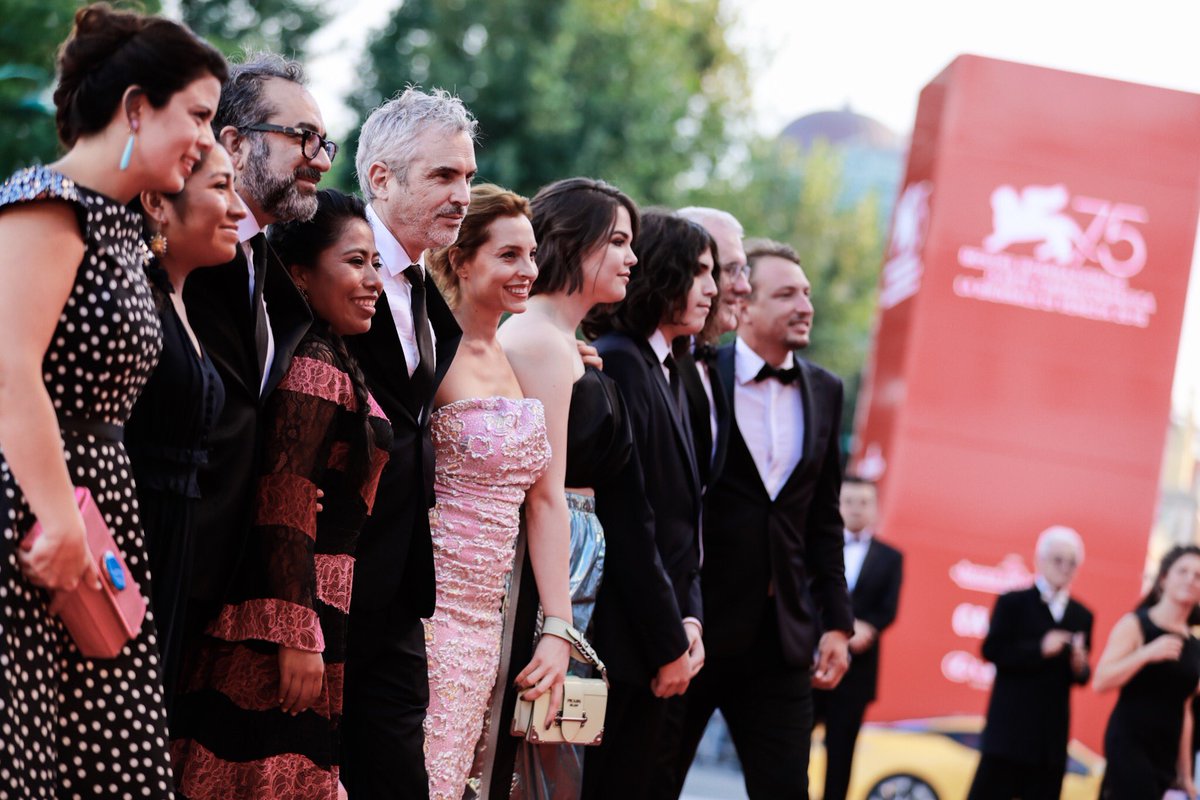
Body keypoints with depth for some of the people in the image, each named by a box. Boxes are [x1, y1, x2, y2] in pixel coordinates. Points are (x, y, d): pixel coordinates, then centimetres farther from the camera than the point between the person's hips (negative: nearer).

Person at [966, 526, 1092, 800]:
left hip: (1052, 732, 4)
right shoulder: (1013, 602, -2)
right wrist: (1040, 649, -21)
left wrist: (1079, 667, -12)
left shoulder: (1082, 615, 10)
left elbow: (1081, 674, 11)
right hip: (1010, 725, -4)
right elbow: (992, 650, -11)